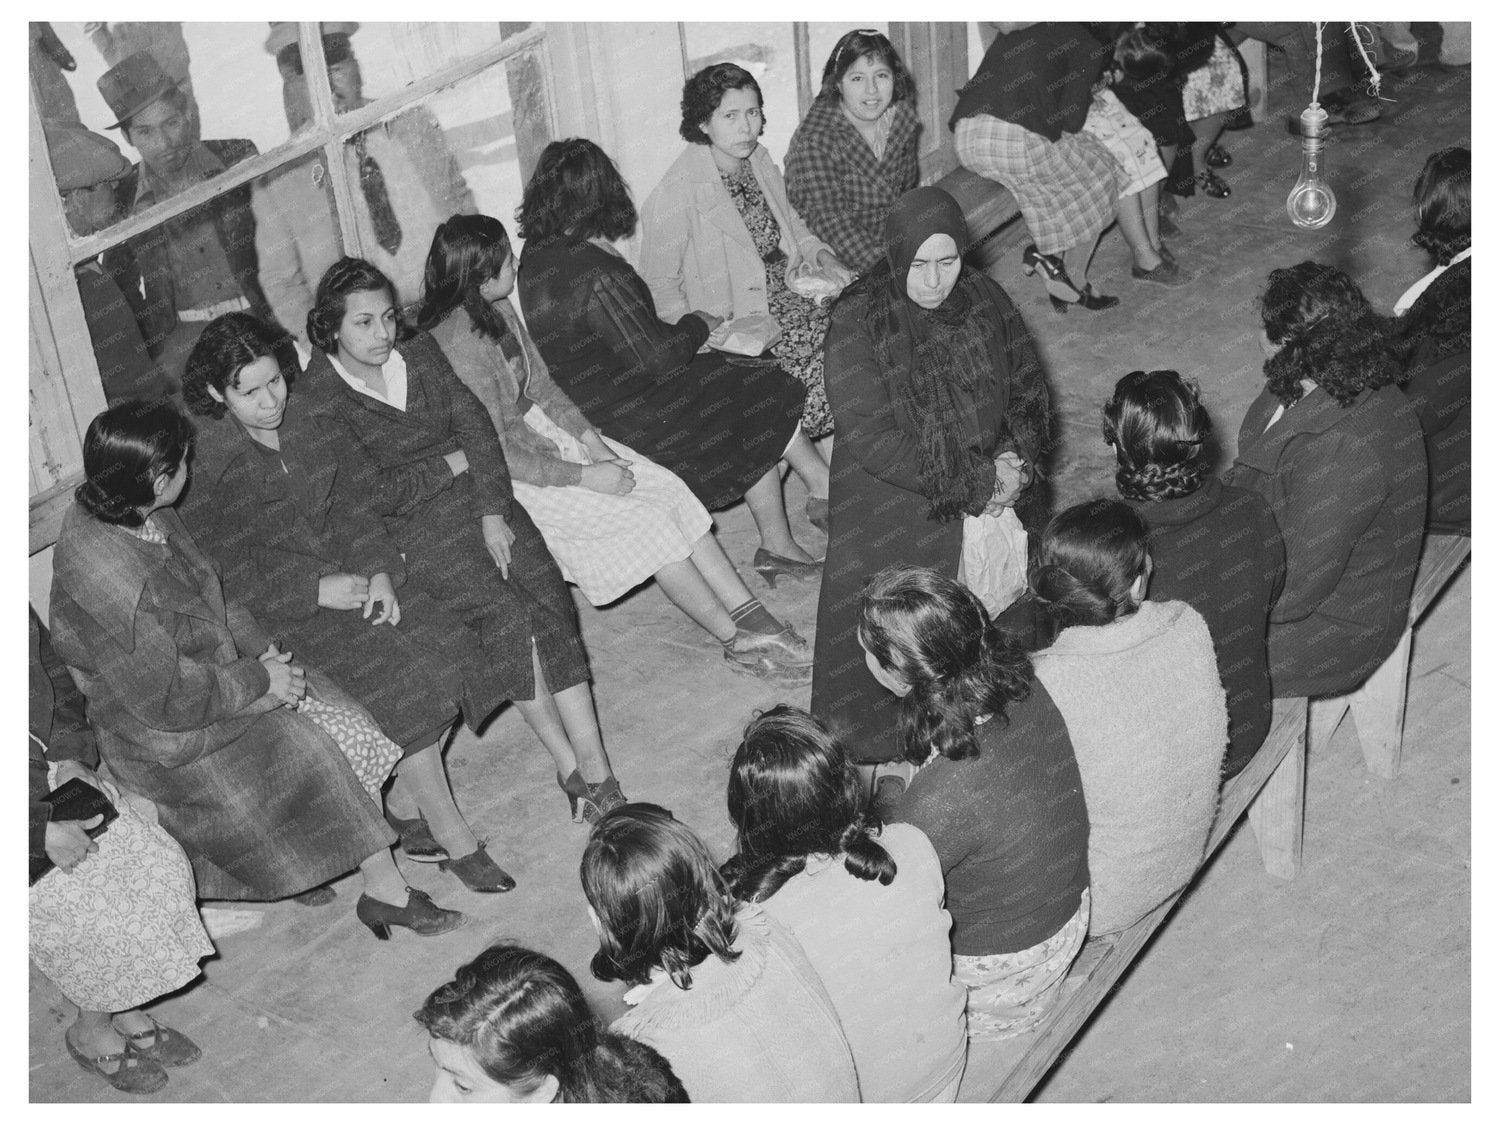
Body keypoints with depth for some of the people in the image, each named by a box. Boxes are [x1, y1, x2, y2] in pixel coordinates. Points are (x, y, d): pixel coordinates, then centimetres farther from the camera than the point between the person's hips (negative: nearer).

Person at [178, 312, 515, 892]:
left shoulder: (301, 415, 2)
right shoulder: (204, 462, -15)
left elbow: (347, 501, 7)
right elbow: (231, 570, -15)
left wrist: (379, 572, -7)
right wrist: (318, 590, -19)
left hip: (345, 566, 6)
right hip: (278, 603, -6)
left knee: (446, 650, -11)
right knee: (404, 677, -20)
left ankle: (408, 810, 4)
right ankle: (451, 837, -6)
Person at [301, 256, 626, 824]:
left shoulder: (418, 349, 8)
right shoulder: (321, 398, -8)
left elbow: (476, 425, 3)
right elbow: (377, 493, -12)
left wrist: (492, 512, -8)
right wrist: (454, 461, -5)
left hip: (478, 498, 5)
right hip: (409, 524, -5)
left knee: (548, 600, -18)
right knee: (506, 613, -25)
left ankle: (597, 770, -19)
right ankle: (571, 769, -16)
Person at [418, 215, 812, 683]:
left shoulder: (497, 310, 1)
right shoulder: (462, 344, -27)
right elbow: (497, 455, -25)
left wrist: (591, 440, -3)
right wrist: (585, 476, -21)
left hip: (544, 430, 8)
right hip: (510, 479, -8)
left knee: (669, 488, -6)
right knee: (648, 520, -17)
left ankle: (753, 617, -7)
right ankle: (738, 643, -5)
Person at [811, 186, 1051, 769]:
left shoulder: (984, 300, 1)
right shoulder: (858, 325, -14)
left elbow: (1029, 389, 10)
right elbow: (871, 439, -18)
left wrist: (1016, 459, -11)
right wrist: (978, 481, -17)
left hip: (995, 494, 4)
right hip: (896, 510, -4)